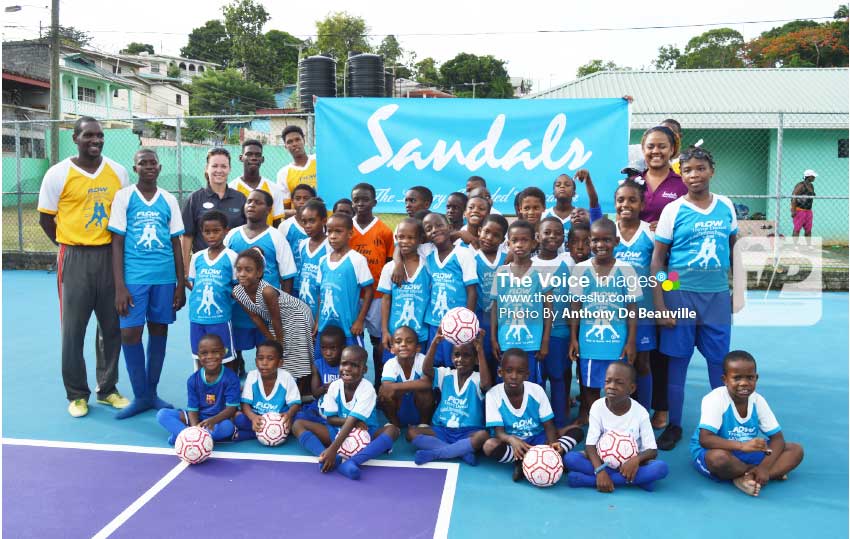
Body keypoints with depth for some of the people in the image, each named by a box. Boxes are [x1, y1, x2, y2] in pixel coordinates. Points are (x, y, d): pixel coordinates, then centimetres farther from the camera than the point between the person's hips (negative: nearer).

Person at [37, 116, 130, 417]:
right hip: (74, 259, -2)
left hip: (110, 256, 3)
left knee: (112, 327, 8)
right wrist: (70, 246, 3)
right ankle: (77, 394, 17)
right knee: (73, 329, 3)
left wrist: (116, 246, 6)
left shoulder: (118, 172, 5)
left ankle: (107, 389, 23)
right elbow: (46, 218, 3)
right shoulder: (58, 174, -4)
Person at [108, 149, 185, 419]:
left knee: (159, 331, 8)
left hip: (165, 277, 3)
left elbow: (176, 244, 10)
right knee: (130, 333, -4)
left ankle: (151, 392, 22)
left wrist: (181, 284, 7)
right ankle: (140, 396, 11)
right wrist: (119, 286, -8)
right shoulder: (123, 196, 1)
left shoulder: (169, 200, 8)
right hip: (134, 276, -2)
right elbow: (117, 243, -1)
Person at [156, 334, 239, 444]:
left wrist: (213, 421, -36)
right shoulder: (193, 380, -4)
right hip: (198, 418, 4)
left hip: (219, 419, -3)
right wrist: (195, 428, -26)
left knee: (227, 426, -39)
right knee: (162, 414, -12)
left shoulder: (230, 378, -14)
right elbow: (193, 409, -5)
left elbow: (232, 408, -18)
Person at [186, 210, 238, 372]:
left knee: (225, 361, 5)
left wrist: (234, 293, -18)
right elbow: (194, 286, 12)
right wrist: (184, 280, -3)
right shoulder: (197, 257, 6)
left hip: (220, 318, -4)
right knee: (200, 359, 16)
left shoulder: (231, 257, -6)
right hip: (196, 317, 4)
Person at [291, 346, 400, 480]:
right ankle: (333, 459, -36)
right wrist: (351, 421, -24)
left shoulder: (367, 390, -20)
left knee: (392, 429, -32)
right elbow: (330, 419, -4)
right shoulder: (334, 386, -8)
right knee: (298, 424, -13)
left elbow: (352, 421, -29)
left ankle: (350, 462, -48)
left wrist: (333, 449, -40)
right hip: (339, 431, 4)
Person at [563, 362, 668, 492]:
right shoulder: (598, 407, -13)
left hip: (629, 463, 1)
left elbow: (652, 450, -11)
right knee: (569, 458, -26)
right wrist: (600, 470, -33)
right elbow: (590, 445, -16)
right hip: (603, 460, -1)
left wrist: (637, 459, -33)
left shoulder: (640, 412, -12)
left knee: (662, 467, -30)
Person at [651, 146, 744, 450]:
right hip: (680, 294, -2)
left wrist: (738, 291, 11)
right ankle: (674, 425, 18)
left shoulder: (726, 206, 5)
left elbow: (733, 249, 14)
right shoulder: (673, 210, -4)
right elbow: (658, 260, -4)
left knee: (720, 362, 9)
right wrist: (660, 305, -9)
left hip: (717, 296, 3)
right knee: (677, 362, 5)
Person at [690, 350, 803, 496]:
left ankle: (748, 478, -23)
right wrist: (742, 445, -44)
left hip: (747, 452, 6)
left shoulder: (758, 400, -6)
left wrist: (765, 466, -22)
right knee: (719, 457, -40)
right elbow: (704, 439, -31)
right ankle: (774, 472, -13)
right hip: (709, 452, -6)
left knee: (796, 450, -7)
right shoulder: (715, 399, -21)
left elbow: (778, 439, -5)